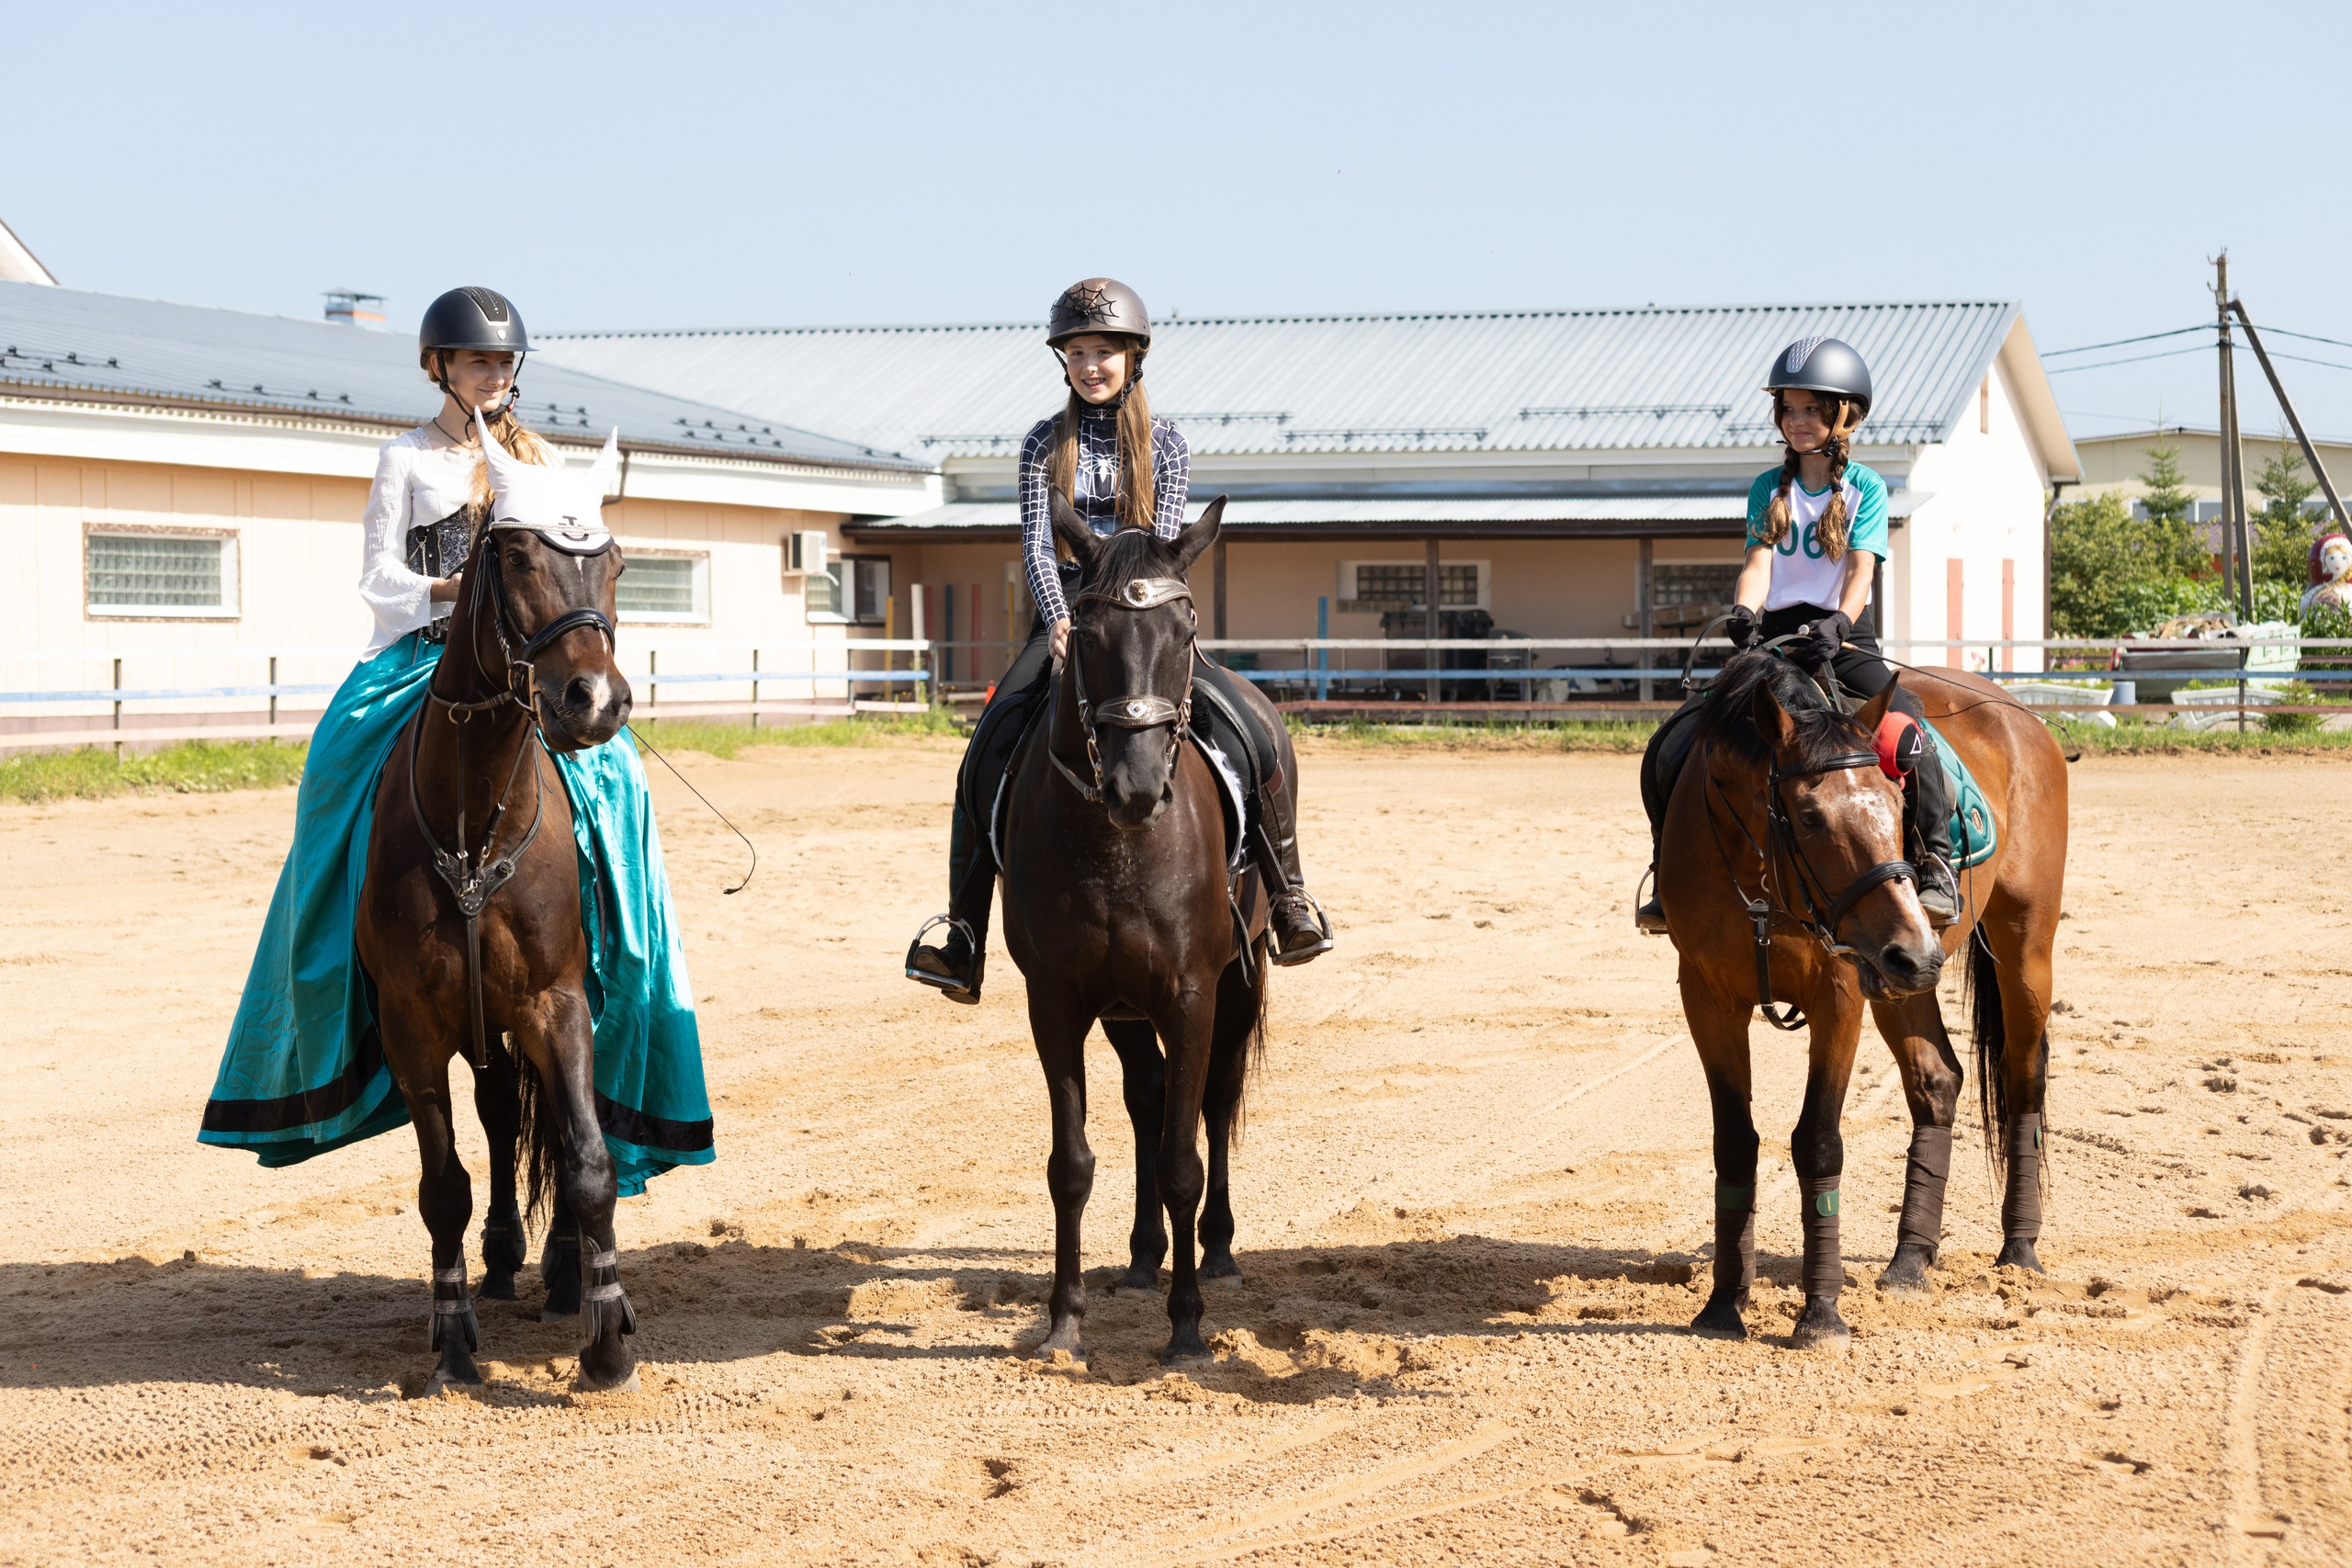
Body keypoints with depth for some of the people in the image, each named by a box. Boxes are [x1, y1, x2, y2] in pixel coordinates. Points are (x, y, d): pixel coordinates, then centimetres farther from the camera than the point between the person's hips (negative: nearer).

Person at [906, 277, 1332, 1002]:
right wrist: (1060, 622, -21)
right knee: (987, 756, -20)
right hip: (1064, 617, 1)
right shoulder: (1043, 444, 7)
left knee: (1253, 739, -22)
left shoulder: (1165, 443, 6)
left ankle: (1288, 898, -7)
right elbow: (1036, 545, -3)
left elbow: (1164, 543, -4)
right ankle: (963, 935, -13)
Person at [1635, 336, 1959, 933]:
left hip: (1846, 638, -3)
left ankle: (1937, 865, -19)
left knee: (1907, 733, -31)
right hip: (1774, 639, 3)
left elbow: (1860, 569, -9)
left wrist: (1837, 626, -29)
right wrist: (1745, 613, -23)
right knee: (1671, 745, -10)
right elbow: (1759, 561, -1)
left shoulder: (1865, 488, 3)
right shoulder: (1768, 487, 11)